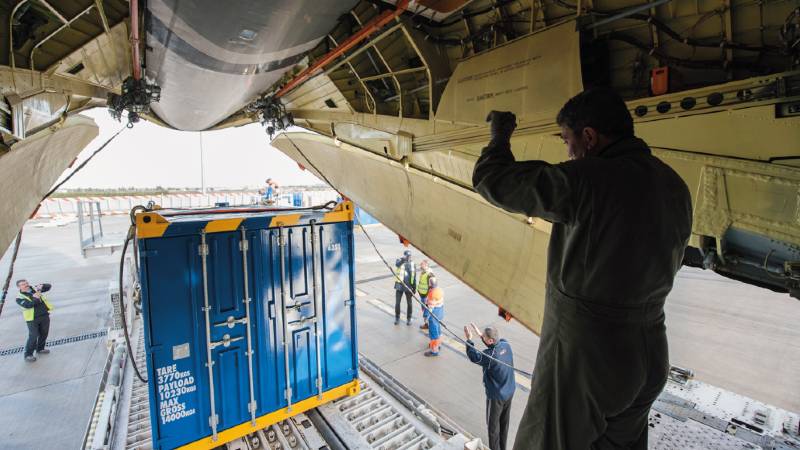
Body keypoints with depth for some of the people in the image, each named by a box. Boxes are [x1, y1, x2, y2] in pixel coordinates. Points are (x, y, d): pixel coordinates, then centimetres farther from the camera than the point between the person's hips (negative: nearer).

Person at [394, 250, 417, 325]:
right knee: (397, 303, 4)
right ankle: (397, 318, 23)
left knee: (409, 303, 8)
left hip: (408, 287, 1)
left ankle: (408, 319, 25)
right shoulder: (399, 261, -5)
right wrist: (403, 259, -49)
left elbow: (414, 277, 6)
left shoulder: (413, 265, 1)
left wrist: (414, 288, 3)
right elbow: (397, 264, -32)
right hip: (399, 286, -1)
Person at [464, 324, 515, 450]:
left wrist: (469, 339, -10)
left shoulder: (490, 356, -34)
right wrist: (480, 334, 2)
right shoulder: (506, 345, -15)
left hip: (496, 396, -7)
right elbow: (495, 345, 7)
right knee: (504, 422, 26)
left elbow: (474, 356, -17)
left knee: (493, 424, 17)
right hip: (510, 392, 7)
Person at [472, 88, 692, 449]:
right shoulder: (675, 185, 1)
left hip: (583, 352, -7)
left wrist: (500, 135, 0)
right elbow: (668, 260, 13)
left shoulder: (586, 179, -25)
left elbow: (491, 179, -20)